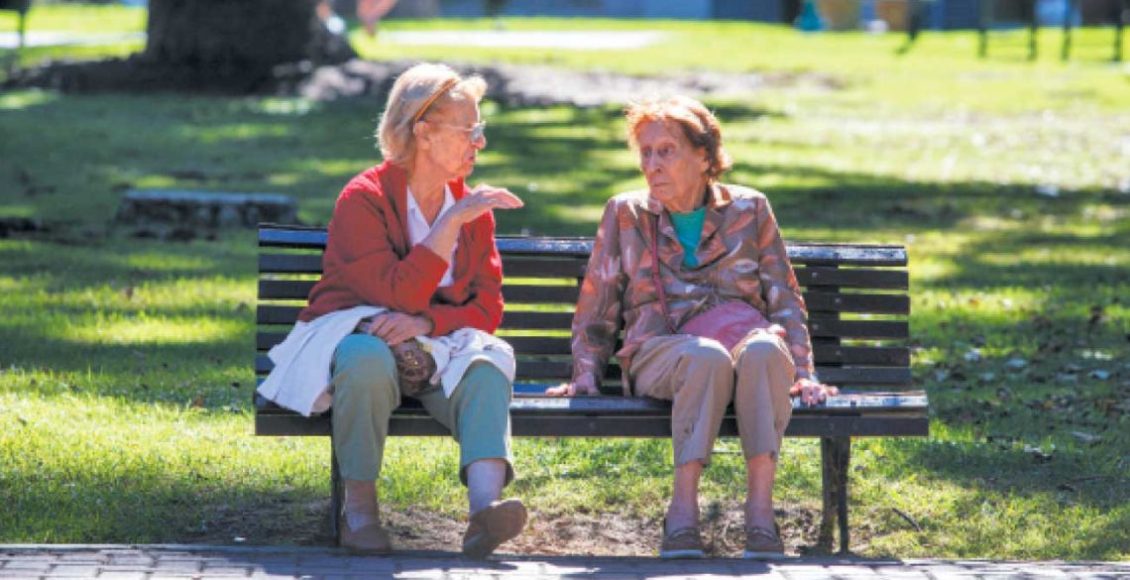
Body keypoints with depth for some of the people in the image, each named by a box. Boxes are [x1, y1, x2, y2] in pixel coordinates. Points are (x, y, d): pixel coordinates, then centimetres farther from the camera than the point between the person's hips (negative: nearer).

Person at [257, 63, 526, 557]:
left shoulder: (472, 208, 8)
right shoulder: (363, 199, -10)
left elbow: (487, 307, 1)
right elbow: (397, 294, -23)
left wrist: (424, 322, -19)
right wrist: (452, 222, -25)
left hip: (433, 348, 4)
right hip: (354, 334, -4)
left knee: (489, 355, -29)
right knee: (369, 358, -40)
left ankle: (484, 503, -50)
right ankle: (360, 507, -22)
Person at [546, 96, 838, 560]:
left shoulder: (749, 210, 16)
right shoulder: (625, 214, 17)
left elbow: (785, 301, 16)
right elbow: (595, 311, 21)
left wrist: (803, 374, 4)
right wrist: (586, 374, 7)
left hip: (744, 340, 1)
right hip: (660, 353, -1)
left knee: (764, 350, -39)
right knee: (709, 358, -40)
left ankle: (760, 509, -39)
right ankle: (683, 511, -37)